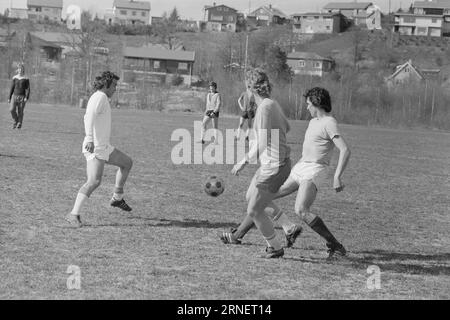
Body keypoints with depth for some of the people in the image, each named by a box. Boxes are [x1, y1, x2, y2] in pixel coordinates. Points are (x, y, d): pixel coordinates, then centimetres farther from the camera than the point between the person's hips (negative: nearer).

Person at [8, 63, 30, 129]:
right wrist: (9, 98, 10)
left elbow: (28, 89, -2)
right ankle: (15, 121, 12)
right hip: (15, 96, 2)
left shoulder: (26, 78, 0)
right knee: (12, 109, -12)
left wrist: (26, 97, -14)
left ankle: (19, 124, 12)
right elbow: (12, 88, 11)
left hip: (22, 97, -2)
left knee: (20, 111, -2)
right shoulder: (15, 78, 7)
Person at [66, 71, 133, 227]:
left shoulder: (100, 98, 19)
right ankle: (74, 215, -20)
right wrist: (90, 140, -39)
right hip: (95, 148, -11)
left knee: (127, 162, 20)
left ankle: (117, 198, 27)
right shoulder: (100, 96, -12)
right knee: (94, 181, -21)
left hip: (103, 147, 11)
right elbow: (89, 117, -29)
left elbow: (89, 118, 30)